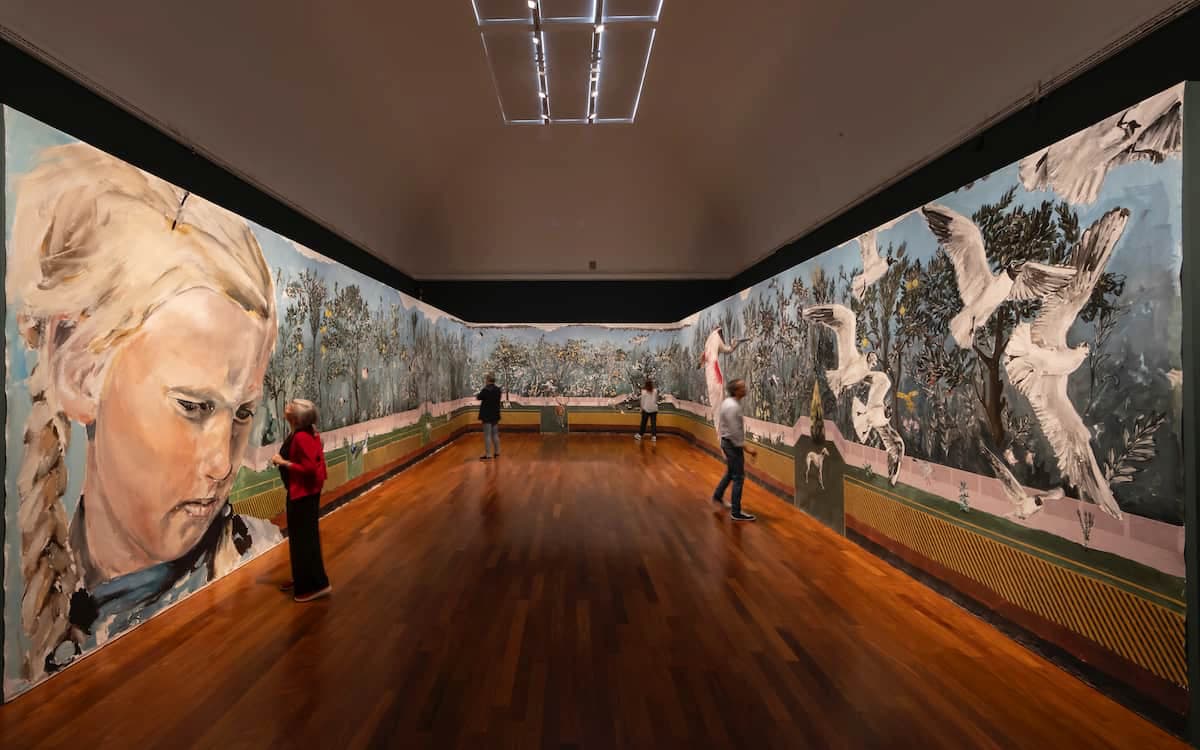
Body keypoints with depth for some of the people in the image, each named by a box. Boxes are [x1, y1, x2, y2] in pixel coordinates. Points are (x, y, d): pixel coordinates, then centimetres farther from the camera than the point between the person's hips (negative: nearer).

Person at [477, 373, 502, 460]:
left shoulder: (486, 390, -19)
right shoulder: (498, 390, 3)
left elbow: (479, 397, -2)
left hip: (487, 415, -7)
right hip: (495, 415, 7)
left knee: (487, 435, -3)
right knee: (495, 434, 15)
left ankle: (488, 454, -2)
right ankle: (497, 452, 22)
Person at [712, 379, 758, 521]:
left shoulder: (728, 402, 6)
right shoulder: (733, 407, -25)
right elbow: (735, 432, -26)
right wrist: (746, 447, -20)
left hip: (727, 441, 10)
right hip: (733, 444, -10)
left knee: (731, 472, 25)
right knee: (738, 477, -3)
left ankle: (718, 496, 41)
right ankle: (736, 512, 4)